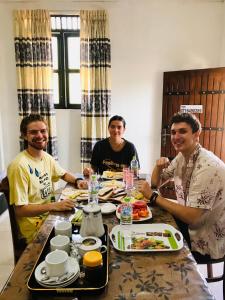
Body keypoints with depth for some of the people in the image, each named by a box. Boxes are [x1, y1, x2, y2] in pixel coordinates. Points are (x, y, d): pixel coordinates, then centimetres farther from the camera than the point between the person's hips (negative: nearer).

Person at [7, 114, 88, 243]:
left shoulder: (46, 157, 2)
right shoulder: (19, 165, -22)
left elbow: (63, 174, 20)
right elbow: (19, 210, -19)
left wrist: (77, 181, -1)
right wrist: (55, 205, -26)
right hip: (35, 227, -7)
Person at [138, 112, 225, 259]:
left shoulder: (207, 166, -28)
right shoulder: (182, 156, 0)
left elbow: (192, 217, -31)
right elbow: (156, 183, 8)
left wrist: (153, 196, -25)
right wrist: (159, 166, -13)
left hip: (205, 243, -7)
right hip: (189, 219, 7)